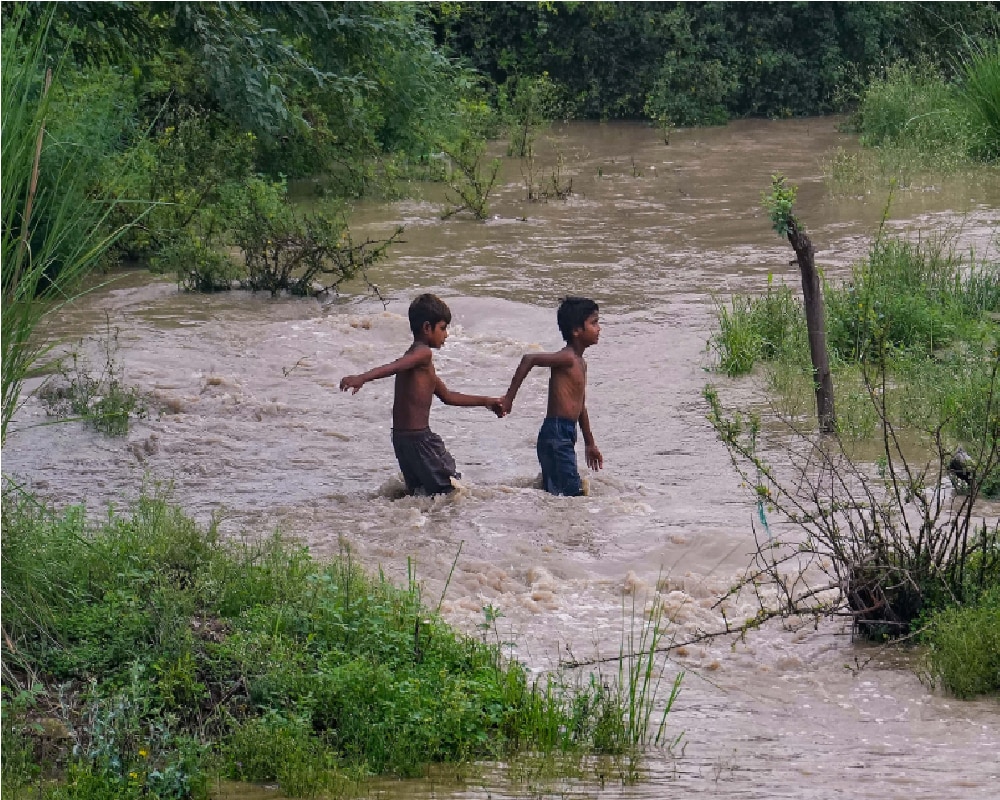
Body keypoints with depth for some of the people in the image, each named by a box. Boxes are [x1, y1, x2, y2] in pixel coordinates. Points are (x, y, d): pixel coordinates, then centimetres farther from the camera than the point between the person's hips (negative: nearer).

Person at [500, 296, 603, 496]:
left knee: (553, 491, 11)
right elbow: (530, 359, -25)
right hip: (555, 434, -9)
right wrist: (509, 397, -26)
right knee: (572, 493, -13)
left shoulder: (580, 363, 17)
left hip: (565, 435, 9)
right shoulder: (567, 358, -12)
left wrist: (590, 444, 31)